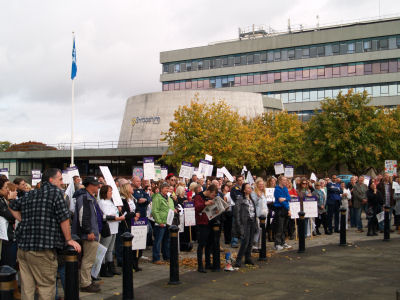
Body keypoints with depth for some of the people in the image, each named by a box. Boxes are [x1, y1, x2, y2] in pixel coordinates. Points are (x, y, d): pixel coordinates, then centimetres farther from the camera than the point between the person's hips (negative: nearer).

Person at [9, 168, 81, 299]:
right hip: (43, 250, -7)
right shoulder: (55, 192, -5)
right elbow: (63, 218, -8)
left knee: (27, 289, 12)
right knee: (46, 287, 1)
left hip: (22, 248, 7)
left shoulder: (30, 195, 16)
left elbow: (13, 206, 32)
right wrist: (69, 240, 3)